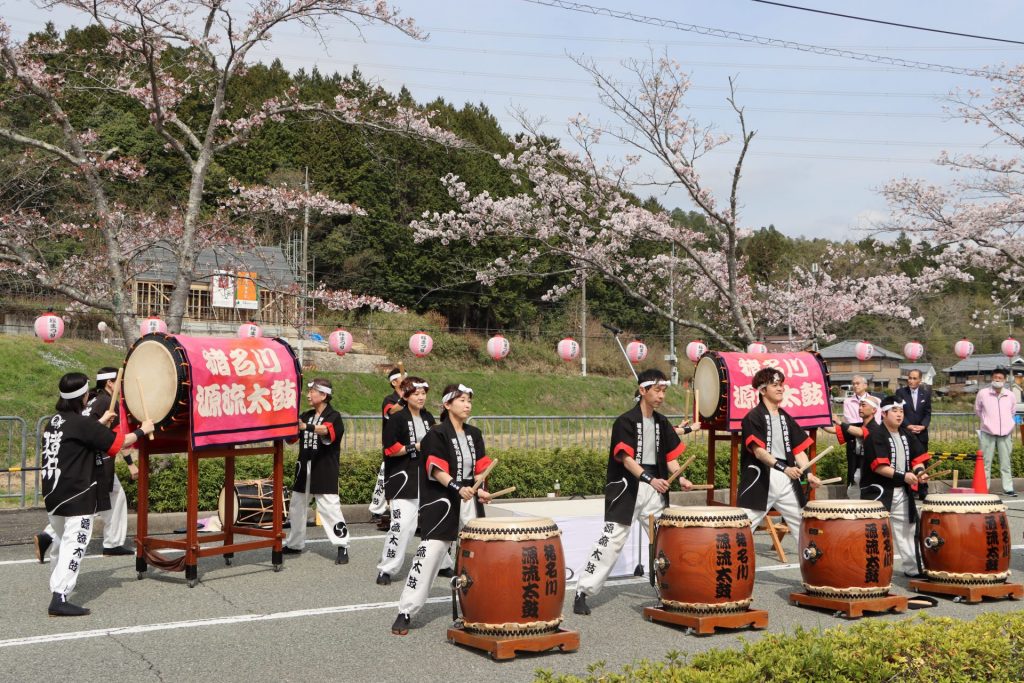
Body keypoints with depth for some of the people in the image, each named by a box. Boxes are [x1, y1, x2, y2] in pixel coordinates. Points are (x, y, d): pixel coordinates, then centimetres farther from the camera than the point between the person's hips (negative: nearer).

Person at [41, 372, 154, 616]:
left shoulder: (54, 421, 8)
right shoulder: (82, 424, -17)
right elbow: (119, 442, -13)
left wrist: (101, 423, 28)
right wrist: (142, 431, 2)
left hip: (53, 494, 9)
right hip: (77, 497, -9)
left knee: (61, 541, 24)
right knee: (74, 545, -7)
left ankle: (57, 584, 38)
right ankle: (60, 599, -13)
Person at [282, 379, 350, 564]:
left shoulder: (334, 417, -8)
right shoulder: (306, 416, 12)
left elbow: (326, 430, -31)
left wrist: (306, 427, -48)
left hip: (325, 470, -7)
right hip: (304, 467, 7)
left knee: (329, 507, -12)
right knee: (296, 505, 14)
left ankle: (342, 547, -6)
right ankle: (294, 544, 28)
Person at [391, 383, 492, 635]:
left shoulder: (474, 434, 12)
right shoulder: (437, 435, -8)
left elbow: (478, 468, 14)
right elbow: (437, 470, -17)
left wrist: (480, 490, -3)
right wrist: (457, 488, -31)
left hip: (469, 502, 6)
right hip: (442, 503, -6)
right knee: (430, 553, -9)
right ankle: (405, 612, -4)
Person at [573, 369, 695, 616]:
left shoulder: (662, 423, 10)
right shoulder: (626, 421, -9)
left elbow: (670, 455, 11)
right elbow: (626, 458, -16)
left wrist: (680, 478, -8)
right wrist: (650, 479, -29)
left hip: (655, 488, 6)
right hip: (627, 488, -6)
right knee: (611, 540, -9)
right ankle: (583, 592, -4)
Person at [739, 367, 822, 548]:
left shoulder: (786, 418, 15)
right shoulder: (754, 417, -5)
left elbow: (798, 449, 12)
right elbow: (758, 451, -16)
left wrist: (808, 473, -4)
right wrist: (783, 467, -28)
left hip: (787, 480, 7)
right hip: (761, 480, -6)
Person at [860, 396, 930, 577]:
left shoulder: (907, 435, 10)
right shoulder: (876, 436, -14)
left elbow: (917, 458, 11)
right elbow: (879, 467, -20)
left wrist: (919, 471, -10)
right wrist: (903, 476, -25)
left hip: (902, 491, 8)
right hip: (878, 492, -8)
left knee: (907, 528, 17)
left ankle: (913, 567, 29)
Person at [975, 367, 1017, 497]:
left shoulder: (1010, 395, 3)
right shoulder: (983, 393, -3)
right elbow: (977, 410, 12)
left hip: (1005, 434, 2)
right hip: (988, 433, -2)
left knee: (1005, 463, 7)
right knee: (986, 462, 1)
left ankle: (1008, 488, 11)